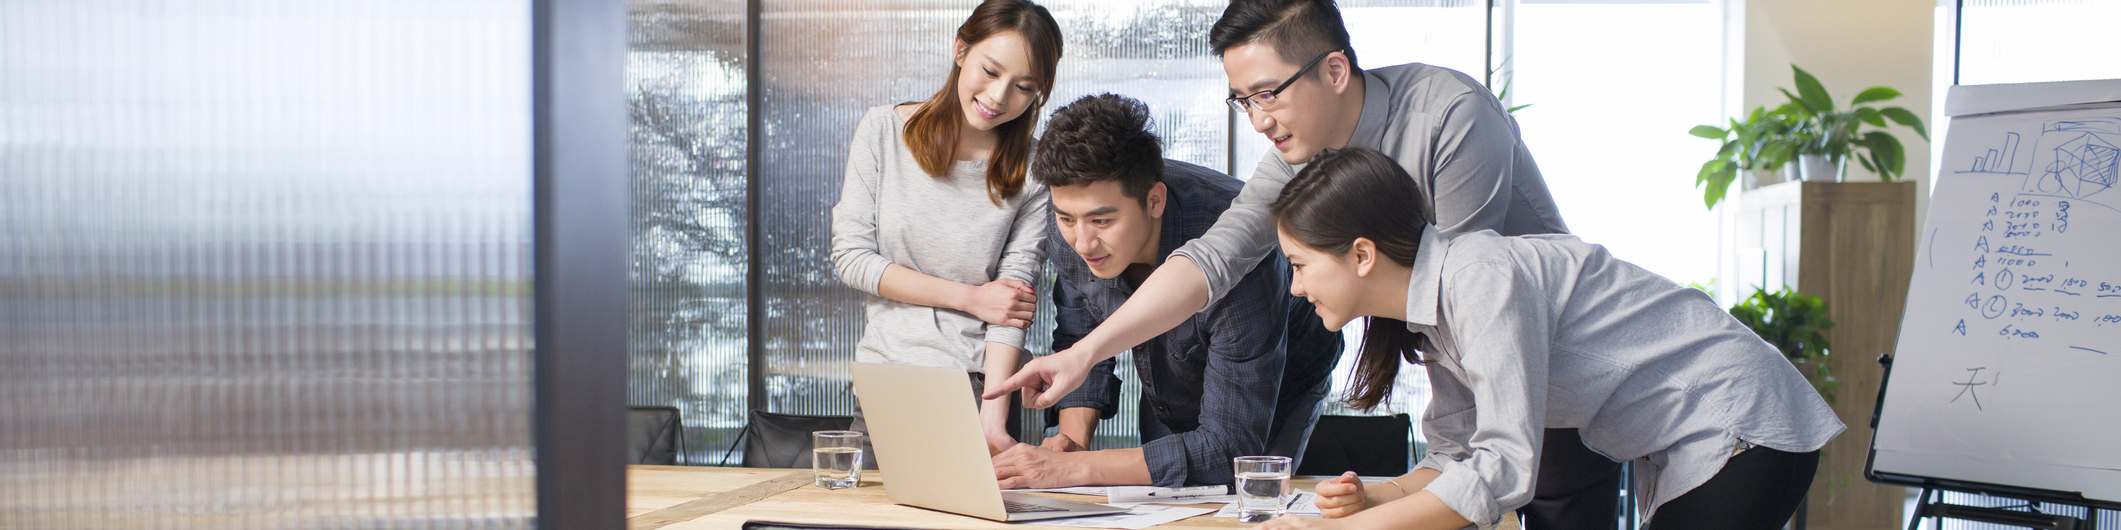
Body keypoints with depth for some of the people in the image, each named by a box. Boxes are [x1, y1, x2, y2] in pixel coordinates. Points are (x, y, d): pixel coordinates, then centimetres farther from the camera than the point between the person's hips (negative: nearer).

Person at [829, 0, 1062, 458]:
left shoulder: (1033, 175, -3)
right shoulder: (884, 131, 1)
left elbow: (1014, 292, -10)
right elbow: (850, 256, -2)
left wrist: (993, 421, -22)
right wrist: (970, 297, -8)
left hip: (982, 388, -1)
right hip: (886, 383, 1)